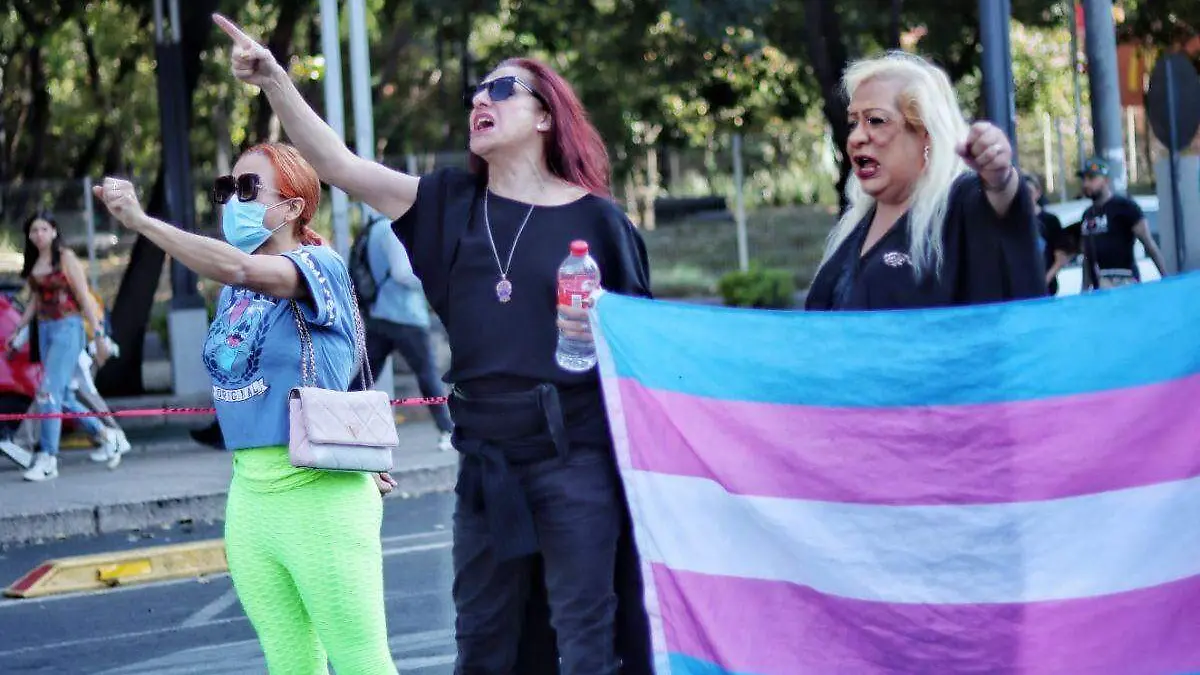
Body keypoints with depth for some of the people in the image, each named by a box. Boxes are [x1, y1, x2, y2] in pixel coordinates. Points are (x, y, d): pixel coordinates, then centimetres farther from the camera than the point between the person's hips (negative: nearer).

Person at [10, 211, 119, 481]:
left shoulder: (66, 258, -6)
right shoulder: (33, 264, 12)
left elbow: (84, 298, -6)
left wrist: (98, 334, -9)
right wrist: (17, 331, 17)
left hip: (67, 328, -7)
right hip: (44, 328, 7)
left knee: (48, 392, -15)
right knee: (62, 395, 9)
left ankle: (48, 459, -16)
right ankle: (103, 435, 28)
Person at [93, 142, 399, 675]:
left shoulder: (320, 266, -11)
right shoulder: (234, 291, 12)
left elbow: (237, 267, -29)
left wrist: (140, 221, -32)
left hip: (321, 496, -7)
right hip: (248, 494, 7)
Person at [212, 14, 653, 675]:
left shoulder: (592, 217, -1)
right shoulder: (452, 202, 9)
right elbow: (340, 164, 2)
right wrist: (274, 80, -8)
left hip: (576, 458, -4)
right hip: (487, 460, 5)